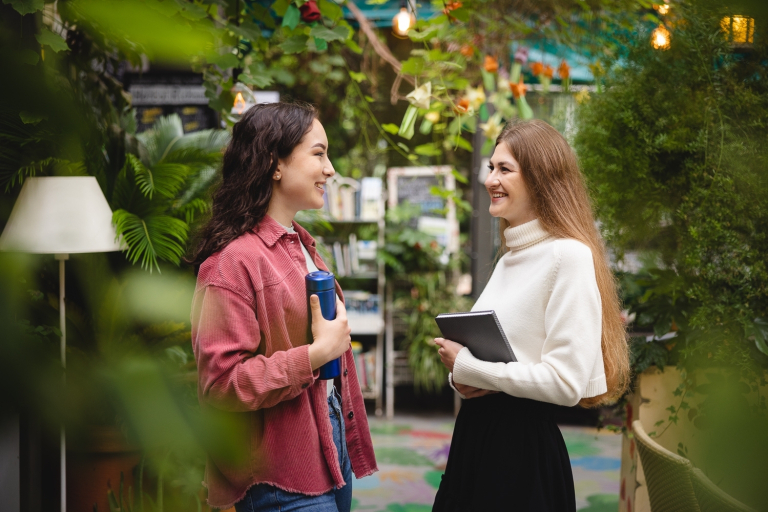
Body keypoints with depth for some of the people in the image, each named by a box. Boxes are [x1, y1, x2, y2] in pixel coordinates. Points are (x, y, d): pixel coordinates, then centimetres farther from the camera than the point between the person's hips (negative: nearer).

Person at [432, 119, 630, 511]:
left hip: (524, 447, -8)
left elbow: (567, 381, -21)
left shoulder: (569, 256, -14)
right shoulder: (510, 257, 14)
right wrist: (461, 378, 0)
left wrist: (466, 366, -14)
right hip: (474, 434, 8)